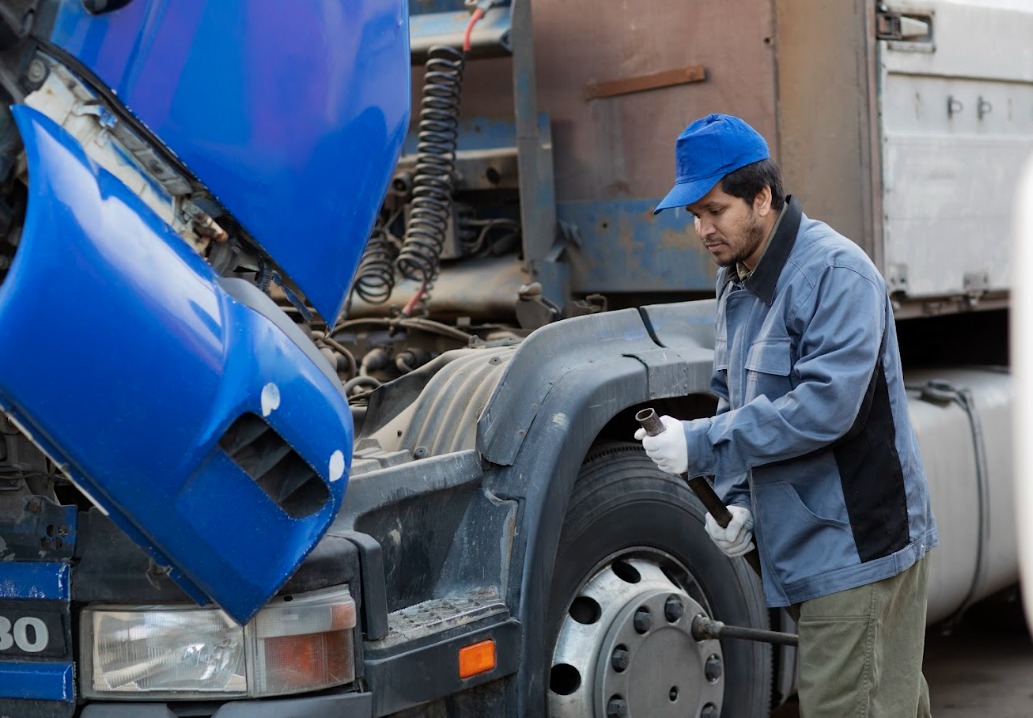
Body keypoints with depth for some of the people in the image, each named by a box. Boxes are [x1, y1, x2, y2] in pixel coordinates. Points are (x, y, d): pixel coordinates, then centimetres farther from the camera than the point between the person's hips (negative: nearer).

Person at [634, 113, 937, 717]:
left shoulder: (835, 273, -17)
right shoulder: (737, 280, 12)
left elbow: (824, 405, -26)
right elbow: (735, 401, 19)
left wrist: (700, 445, -23)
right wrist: (739, 500, 4)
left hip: (858, 546, -8)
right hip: (803, 547, 8)